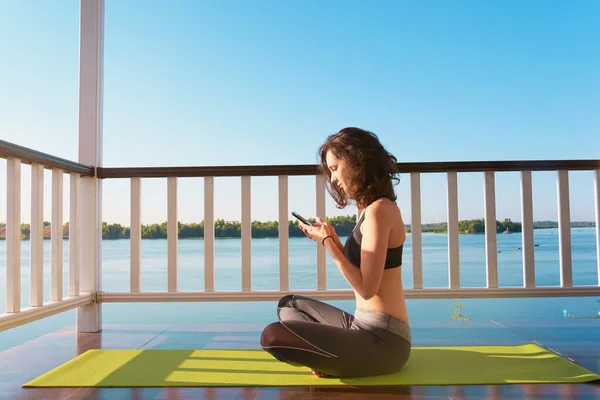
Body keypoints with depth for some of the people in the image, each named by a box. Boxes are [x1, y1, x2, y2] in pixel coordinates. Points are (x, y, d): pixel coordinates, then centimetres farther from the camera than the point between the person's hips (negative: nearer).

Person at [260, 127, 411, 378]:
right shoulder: (372, 208, 12)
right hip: (365, 327, 10)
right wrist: (334, 240, 5)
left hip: (382, 340, -10)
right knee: (289, 305, 24)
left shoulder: (378, 209, -18)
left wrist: (328, 243, -15)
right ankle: (330, 355, 3)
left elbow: (366, 288, -21)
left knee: (273, 336, -23)